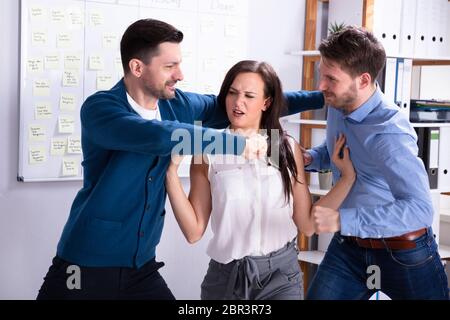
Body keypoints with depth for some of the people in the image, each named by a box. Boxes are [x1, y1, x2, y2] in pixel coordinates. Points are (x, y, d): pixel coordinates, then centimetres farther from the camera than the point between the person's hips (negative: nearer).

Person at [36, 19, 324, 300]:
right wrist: (239, 143, -29)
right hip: (87, 266, -5)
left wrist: (318, 97, 12)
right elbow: (160, 136, -34)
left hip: (142, 265, 6)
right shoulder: (100, 107, -17)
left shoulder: (176, 104, 2)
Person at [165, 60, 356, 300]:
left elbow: (307, 224, 1)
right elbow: (194, 231, -6)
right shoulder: (208, 153, -3)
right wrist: (171, 170, -13)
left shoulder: (288, 149, 0)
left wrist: (348, 176, -3)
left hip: (281, 274, 0)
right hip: (226, 276, 0)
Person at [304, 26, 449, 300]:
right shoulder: (338, 106, -4)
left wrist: (343, 220, -41)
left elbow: (420, 209, -37)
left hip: (404, 253, -6)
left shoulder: (389, 133, -29)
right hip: (350, 245, 7)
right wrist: (310, 158, -4)